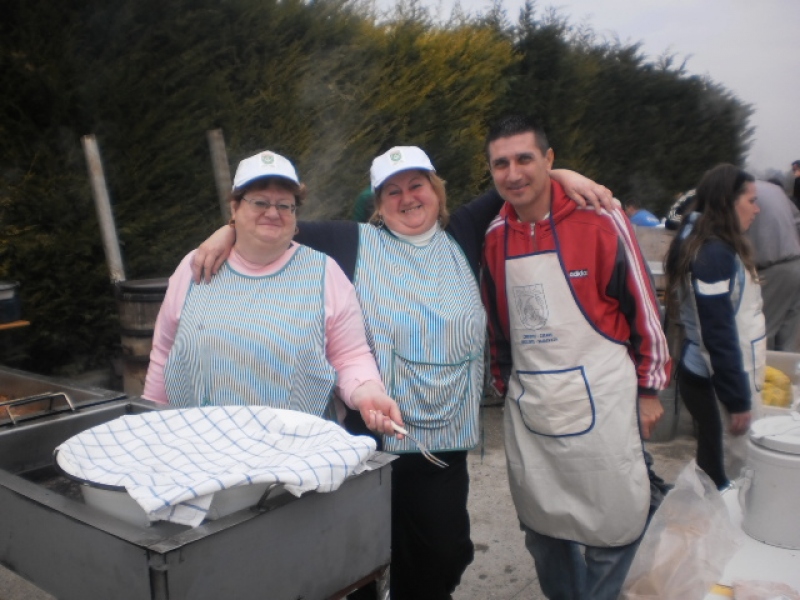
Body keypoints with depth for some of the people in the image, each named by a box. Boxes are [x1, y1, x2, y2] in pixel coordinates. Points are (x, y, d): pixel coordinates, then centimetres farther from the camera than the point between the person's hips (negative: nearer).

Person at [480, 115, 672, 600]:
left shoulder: (599, 219, -9)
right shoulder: (494, 237, 5)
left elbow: (643, 306, -4)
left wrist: (649, 388, -2)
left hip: (601, 400, -4)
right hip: (529, 409, 4)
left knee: (613, 528, 6)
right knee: (544, 529, 16)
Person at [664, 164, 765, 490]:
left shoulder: (716, 247, 11)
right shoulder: (715, 254, -19)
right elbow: (718, 335, -21)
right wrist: (738, 400, -17)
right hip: (718, 381, -9)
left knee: (717, 469, 16)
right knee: (730, 473, 0)